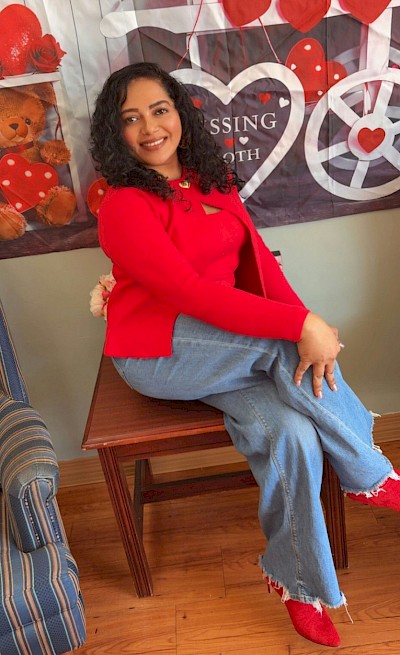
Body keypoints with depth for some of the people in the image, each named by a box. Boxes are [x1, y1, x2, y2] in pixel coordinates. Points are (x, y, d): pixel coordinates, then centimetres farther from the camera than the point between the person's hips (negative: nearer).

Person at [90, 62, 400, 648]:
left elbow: (259, 262, 1)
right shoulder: (124, 207, -13)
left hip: (226, 352, 6)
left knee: (291, 434, -20)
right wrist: (301, 325, -29)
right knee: (283, 342, -28)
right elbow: (192, 294, -24)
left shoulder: (213, 181, 10)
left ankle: (296, 581, 4)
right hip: (156, 354, -5)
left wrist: (310, 329, -14)